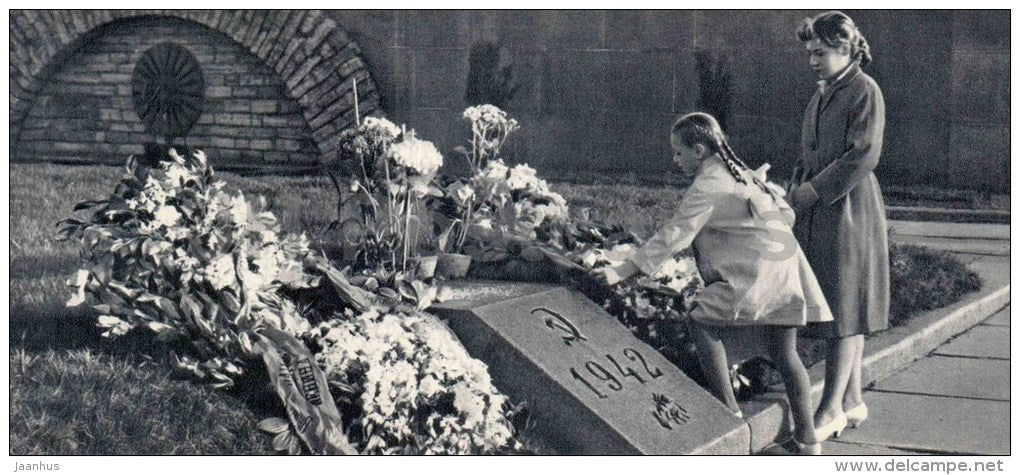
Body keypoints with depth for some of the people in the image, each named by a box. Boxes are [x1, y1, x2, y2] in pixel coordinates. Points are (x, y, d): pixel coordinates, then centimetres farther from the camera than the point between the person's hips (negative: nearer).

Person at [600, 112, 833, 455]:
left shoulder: (707, 186, -8)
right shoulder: (741, 174, 19)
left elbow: (673, 236, -13)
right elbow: (787, 213, 21)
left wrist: (622, 272, -13)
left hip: (756, 273, -9)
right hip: (785, 269, 9)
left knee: (702, 323, -2)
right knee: (785, 353, 11)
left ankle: (729, 410, -3)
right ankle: (807, 439, 13)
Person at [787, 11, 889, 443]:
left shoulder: (864, 91, -9)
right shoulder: (821, 94, 16)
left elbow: (863, 155, -18)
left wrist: (814, 190, -15)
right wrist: (798, 188, 6)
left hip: (848, 211, -8)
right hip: (817, 213, 9)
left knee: (844, 311, -4)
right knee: (840, 311, 11)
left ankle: (832, 408, -1)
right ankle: (852, 402, 19)